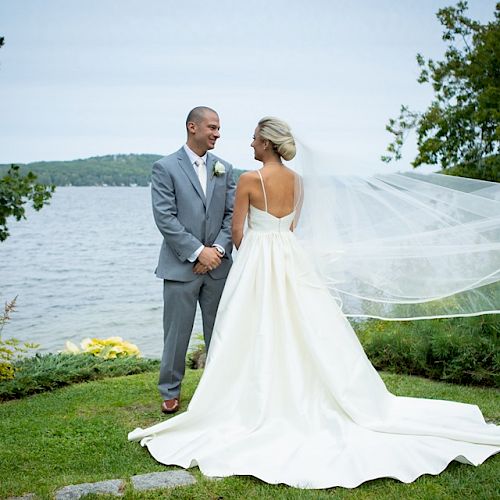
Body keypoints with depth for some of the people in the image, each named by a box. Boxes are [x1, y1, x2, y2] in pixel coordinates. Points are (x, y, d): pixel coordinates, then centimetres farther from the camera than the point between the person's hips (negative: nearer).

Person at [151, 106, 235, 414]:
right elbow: (165, 218, -11)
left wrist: (219, 249, -9)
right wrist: (198, 251, -15)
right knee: (177, 333, 5)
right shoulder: (166, 168, -4)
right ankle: (170, 392, 21)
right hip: (181, 265, -4)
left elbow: (232, 214, 6)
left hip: (217, 265, 4)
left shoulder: (224, 168, 10)